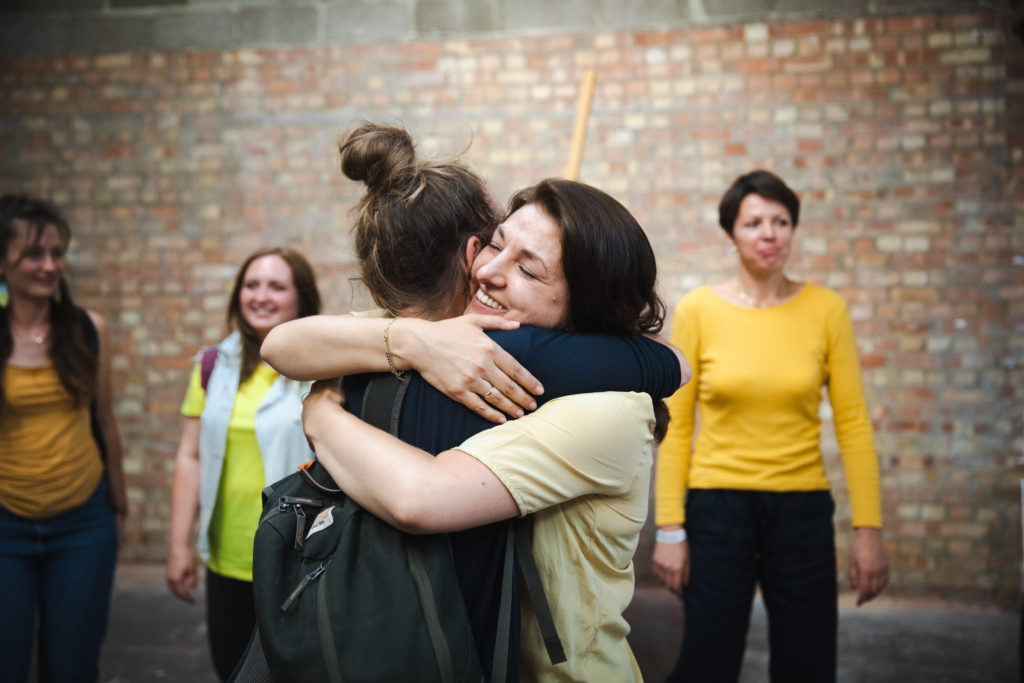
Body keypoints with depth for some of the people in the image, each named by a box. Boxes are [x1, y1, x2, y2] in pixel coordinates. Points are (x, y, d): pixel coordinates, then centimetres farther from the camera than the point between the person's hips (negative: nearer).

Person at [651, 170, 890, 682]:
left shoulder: (826, 309, 0)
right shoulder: (697, 310, -4)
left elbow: (853, 422, -1)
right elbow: (676, 426, -3)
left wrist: (869, 528, -4)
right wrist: (669, 528, -5)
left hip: (803, 510, 2)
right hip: (718, 504, -1)